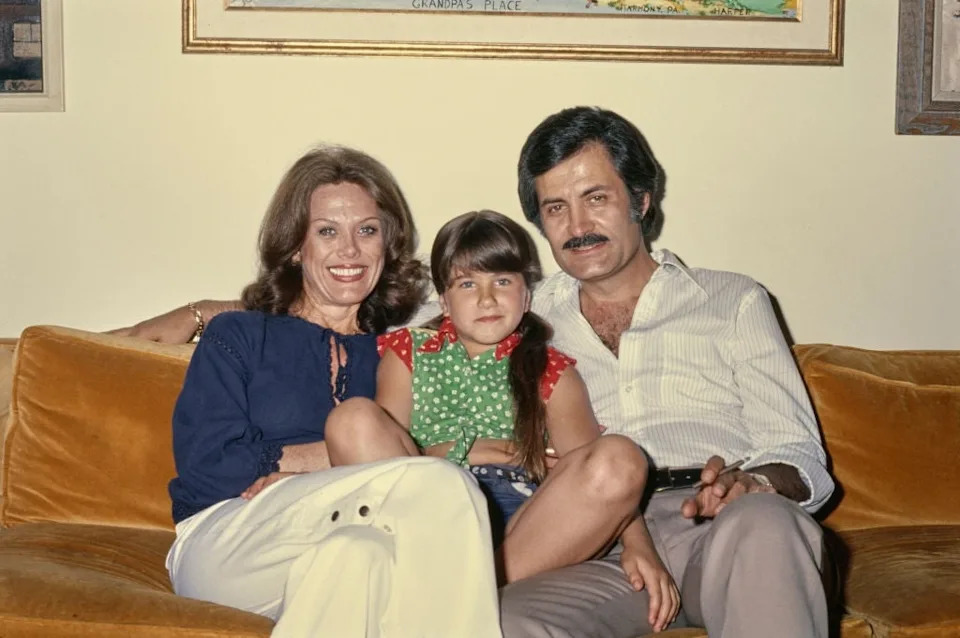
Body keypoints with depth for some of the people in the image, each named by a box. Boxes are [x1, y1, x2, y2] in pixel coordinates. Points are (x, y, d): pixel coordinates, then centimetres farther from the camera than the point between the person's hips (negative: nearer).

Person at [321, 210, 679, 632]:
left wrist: (637, 545, -11)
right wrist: (459, 452, -13)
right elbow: (387, 453, 6)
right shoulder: (409, 354, 22)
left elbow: (589, 463, 5)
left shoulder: (551, 371, 21)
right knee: (354, 418, -23)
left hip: (525, 521, 1)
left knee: (621, 459, -25)